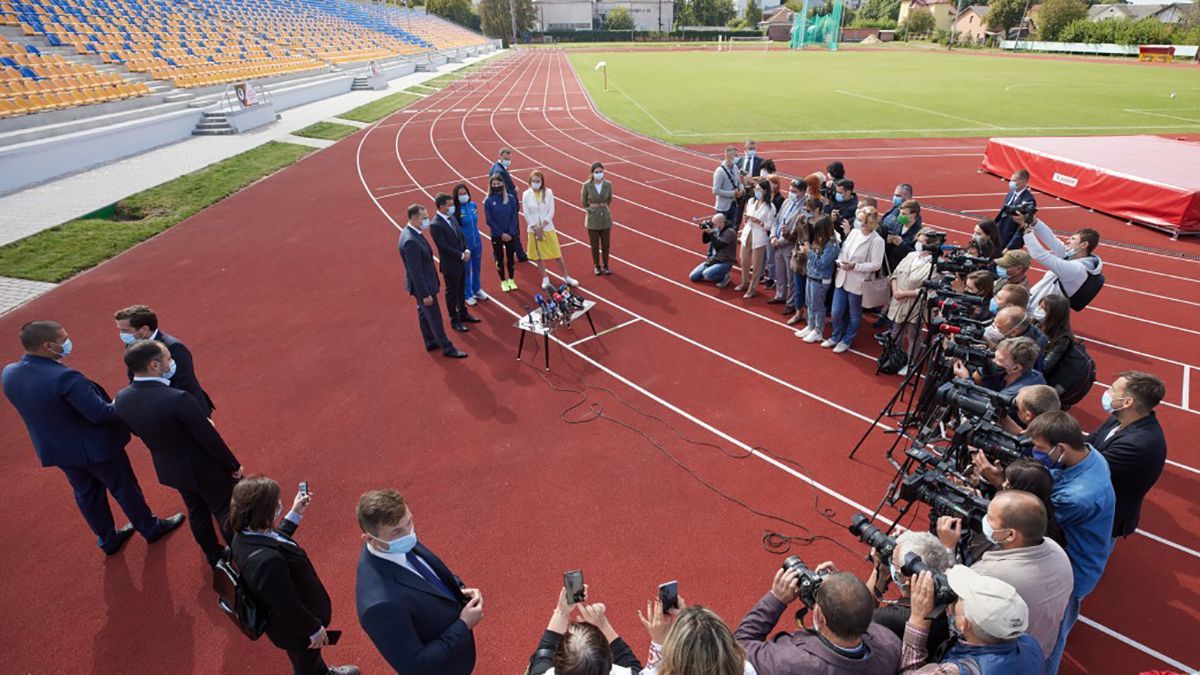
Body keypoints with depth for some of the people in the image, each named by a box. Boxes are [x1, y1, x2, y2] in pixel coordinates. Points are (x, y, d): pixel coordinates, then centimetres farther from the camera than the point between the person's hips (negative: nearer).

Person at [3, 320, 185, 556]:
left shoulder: (9, 373, -10)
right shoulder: (64, 377, -34)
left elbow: (42, 406, 6)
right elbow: (100, 414, -29)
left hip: (57, 448, 7)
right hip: (95, 446, -7)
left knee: (86, 493, 25)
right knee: (124, 488, 15)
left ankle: (108, 539, 43)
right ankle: (150, 528, 36)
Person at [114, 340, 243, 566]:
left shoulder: (121, 399, -14)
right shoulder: (178, 399, -36)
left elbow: (136, 430, 5)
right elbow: (210, 439, -26)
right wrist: (234, 465, -11)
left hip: (169, 469, 7)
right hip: (205, 468, -6)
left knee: (197, 511, 27)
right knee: (226, 512, 15)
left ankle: (213, 554, 46)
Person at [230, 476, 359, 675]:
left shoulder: (245, 534, -18)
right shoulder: (267, 560, -46)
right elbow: (288, 607, -33)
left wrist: (295, 514, 6)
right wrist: (314, 628, -17)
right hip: (294, 627, -8)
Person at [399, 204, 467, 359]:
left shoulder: (412, 232, 0)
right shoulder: (410, 241, -31)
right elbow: (415, 272, -28)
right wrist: (425, 294, -23)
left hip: (423, 283, 10)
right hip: (422, 285, -10)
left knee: (424, 314, 22)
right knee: (434, 317, 3)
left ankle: (431, 342, 38)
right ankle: (447, 348, 16)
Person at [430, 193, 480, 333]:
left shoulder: (452, 218, 4)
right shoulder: (436, 225, -22)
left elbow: (461, 236, 12)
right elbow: (444, 247, -23)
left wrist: (467, 250, -5)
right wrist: (461, 255, -17)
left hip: (461, 262, 8)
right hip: (450, 264, -8)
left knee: (461, 289, 21)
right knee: (452, 292, 7)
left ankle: (463, 314, 38)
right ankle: (454, 320, 21)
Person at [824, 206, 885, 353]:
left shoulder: (877, 241, -14)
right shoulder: (853, 232, 4)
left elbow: (876, 265, -15)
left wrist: (854, 266, -22)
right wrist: (839, 261, -7)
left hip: (857, 283, -5)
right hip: (841, 278, 5)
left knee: (854, 315, 12)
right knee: (836, 312, 12)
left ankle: (846, 341, 28)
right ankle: (835, 337, 33)